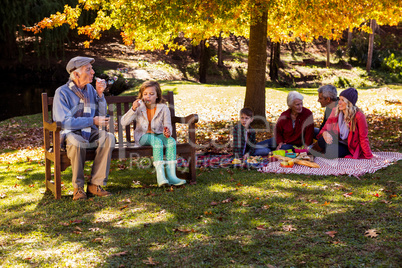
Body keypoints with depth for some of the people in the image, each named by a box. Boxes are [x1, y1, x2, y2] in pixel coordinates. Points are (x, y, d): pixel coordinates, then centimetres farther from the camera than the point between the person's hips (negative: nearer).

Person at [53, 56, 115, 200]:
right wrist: (92, 121, -21)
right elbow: (65, 122, -18)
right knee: (76, 142, -40)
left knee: (108, 137, -26)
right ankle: (78, 187, -23)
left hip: (90, 134, 5)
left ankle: (95, 184, -24)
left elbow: (101, 115, 13)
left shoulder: (90, 89, 10)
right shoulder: (62, 93, -8)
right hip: (70, 134, -5)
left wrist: (100, 94, 0)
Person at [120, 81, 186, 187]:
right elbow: (123, 122, -12)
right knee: (157, 141, -36)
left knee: (171, 141, -30)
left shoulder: (163, 108, 2)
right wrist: (133, 109, -26)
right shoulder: (139, 108, -3)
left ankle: (171, 175, -35)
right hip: (143, 136, -2)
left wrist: (167, 132, -28)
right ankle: (160, 176, -45)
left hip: (158, 134, 3)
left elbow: (167, 125, -3)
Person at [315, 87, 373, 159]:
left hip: (351, 148, -4)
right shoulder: (336, 111, -4)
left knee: (331, 153, -31)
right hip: (338, 142, 4)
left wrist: (369, 156, -12)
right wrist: (325, 133, -25)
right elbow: (326, 128, 0)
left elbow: (363, 138, -13)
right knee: (321, 141, -27)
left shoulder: (358, 116, -19)